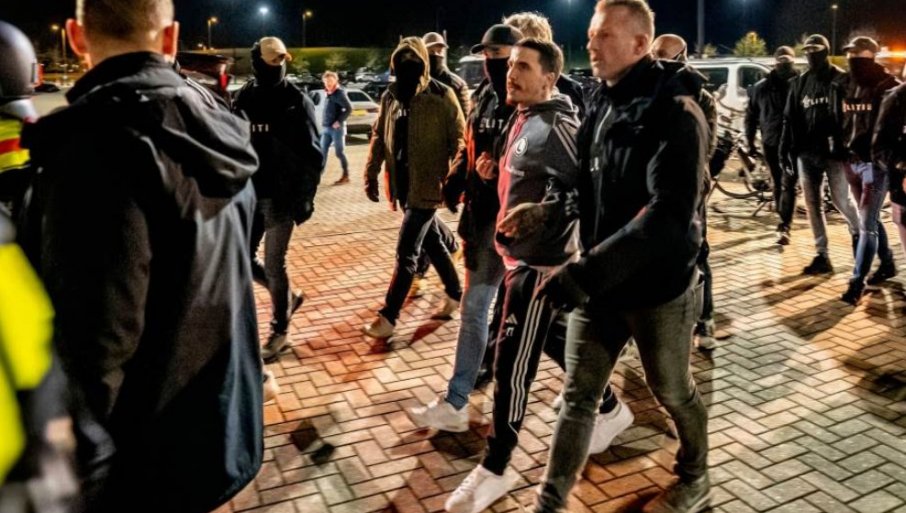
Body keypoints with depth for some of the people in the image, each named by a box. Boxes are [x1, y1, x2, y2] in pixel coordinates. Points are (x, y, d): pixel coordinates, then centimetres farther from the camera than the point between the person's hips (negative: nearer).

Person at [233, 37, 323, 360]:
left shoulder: (297, 102, -6)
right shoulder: (243, 99, 6)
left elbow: (313, 155, -8)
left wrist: (305, 198, -12)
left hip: (281, 197, -5)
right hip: (250, 195, 5)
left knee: (274, 265, 0)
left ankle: (280, 331, 17)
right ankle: (288, 297, 33)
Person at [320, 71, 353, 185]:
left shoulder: (340, 93, -11)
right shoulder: (328, 94, 14)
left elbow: (349, 109, -19)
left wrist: (339, 121, -20)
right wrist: (323, 124, 12)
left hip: (337, 128, -8)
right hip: (326, 128, 8)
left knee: (340, 152, -1)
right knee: (322, 152, 7)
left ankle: (346, 176, 9)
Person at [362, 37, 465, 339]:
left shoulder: (442, 97, -11)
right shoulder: (390, 96, 7)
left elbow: (459, 141, -11)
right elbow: (379, 137, 13)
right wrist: (371, 174, 8)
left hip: (428, 186, -6)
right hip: (405, 184, 6)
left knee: (406, 252, -5)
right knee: (432, 242, 18)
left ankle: (388, 316, 5)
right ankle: (454, 293, 36)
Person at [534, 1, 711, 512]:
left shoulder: (675, 110, -17)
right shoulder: (602, 104, 6)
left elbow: (670, 212, -29)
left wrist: (589, 270, -35)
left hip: (658, 284, -6)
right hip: (599, 281, 6)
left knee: (673, 392, 15)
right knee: (578, 396, 9)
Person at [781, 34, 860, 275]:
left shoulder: (841, 80, -3)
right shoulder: (799, 83, 12)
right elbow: (790, 118, 11)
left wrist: (845, 147, -18)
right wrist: (786, 149, 3)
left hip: (833, 151, -5)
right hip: (806, 152, 5)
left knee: (841, 199, -1)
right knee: (812, 204, 5)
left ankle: (857, 234, 30)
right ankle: (822, 256, 12)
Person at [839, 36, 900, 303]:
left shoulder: (887, 86, -8)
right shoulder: (847, 84, 10)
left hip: (876, 162, -6)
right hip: (852, 161, 6)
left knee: (866, 223, -7)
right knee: (871, 218, 17)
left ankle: (857, 282, -5)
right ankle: (887, 264, 35)